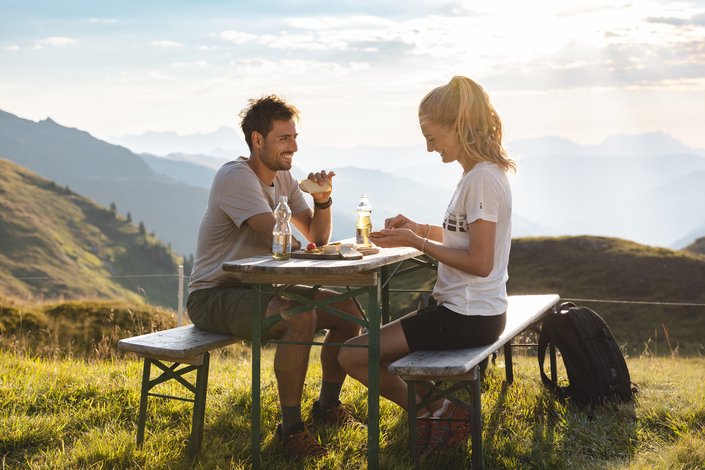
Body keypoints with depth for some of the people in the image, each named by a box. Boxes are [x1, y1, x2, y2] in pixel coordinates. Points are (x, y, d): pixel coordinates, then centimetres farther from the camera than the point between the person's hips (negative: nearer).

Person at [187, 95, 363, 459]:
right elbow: (279, 241, -27)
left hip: (258, 288, 9)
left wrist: (323, 199, -10)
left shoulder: (282, 178, 10)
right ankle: (291, 427, -21)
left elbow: (317, 238, 7)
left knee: (348, 310, -1)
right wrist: (305, 247, -10)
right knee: (301, 317, -34)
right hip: (213, 297, -9)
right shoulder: (236, 177, -19)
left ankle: (327, 405, 17)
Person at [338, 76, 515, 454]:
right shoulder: (483, 173, 11)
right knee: (372, 345, 20)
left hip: (466, 319, -10)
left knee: (352, 356, -8)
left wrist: (416, 242, -16)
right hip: (465, 310, 10)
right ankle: (436, 408, 12)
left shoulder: (482, 179, -20)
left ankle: (435, 412, 4)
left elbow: (480, 262, -23)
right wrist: (418, 229, 6)